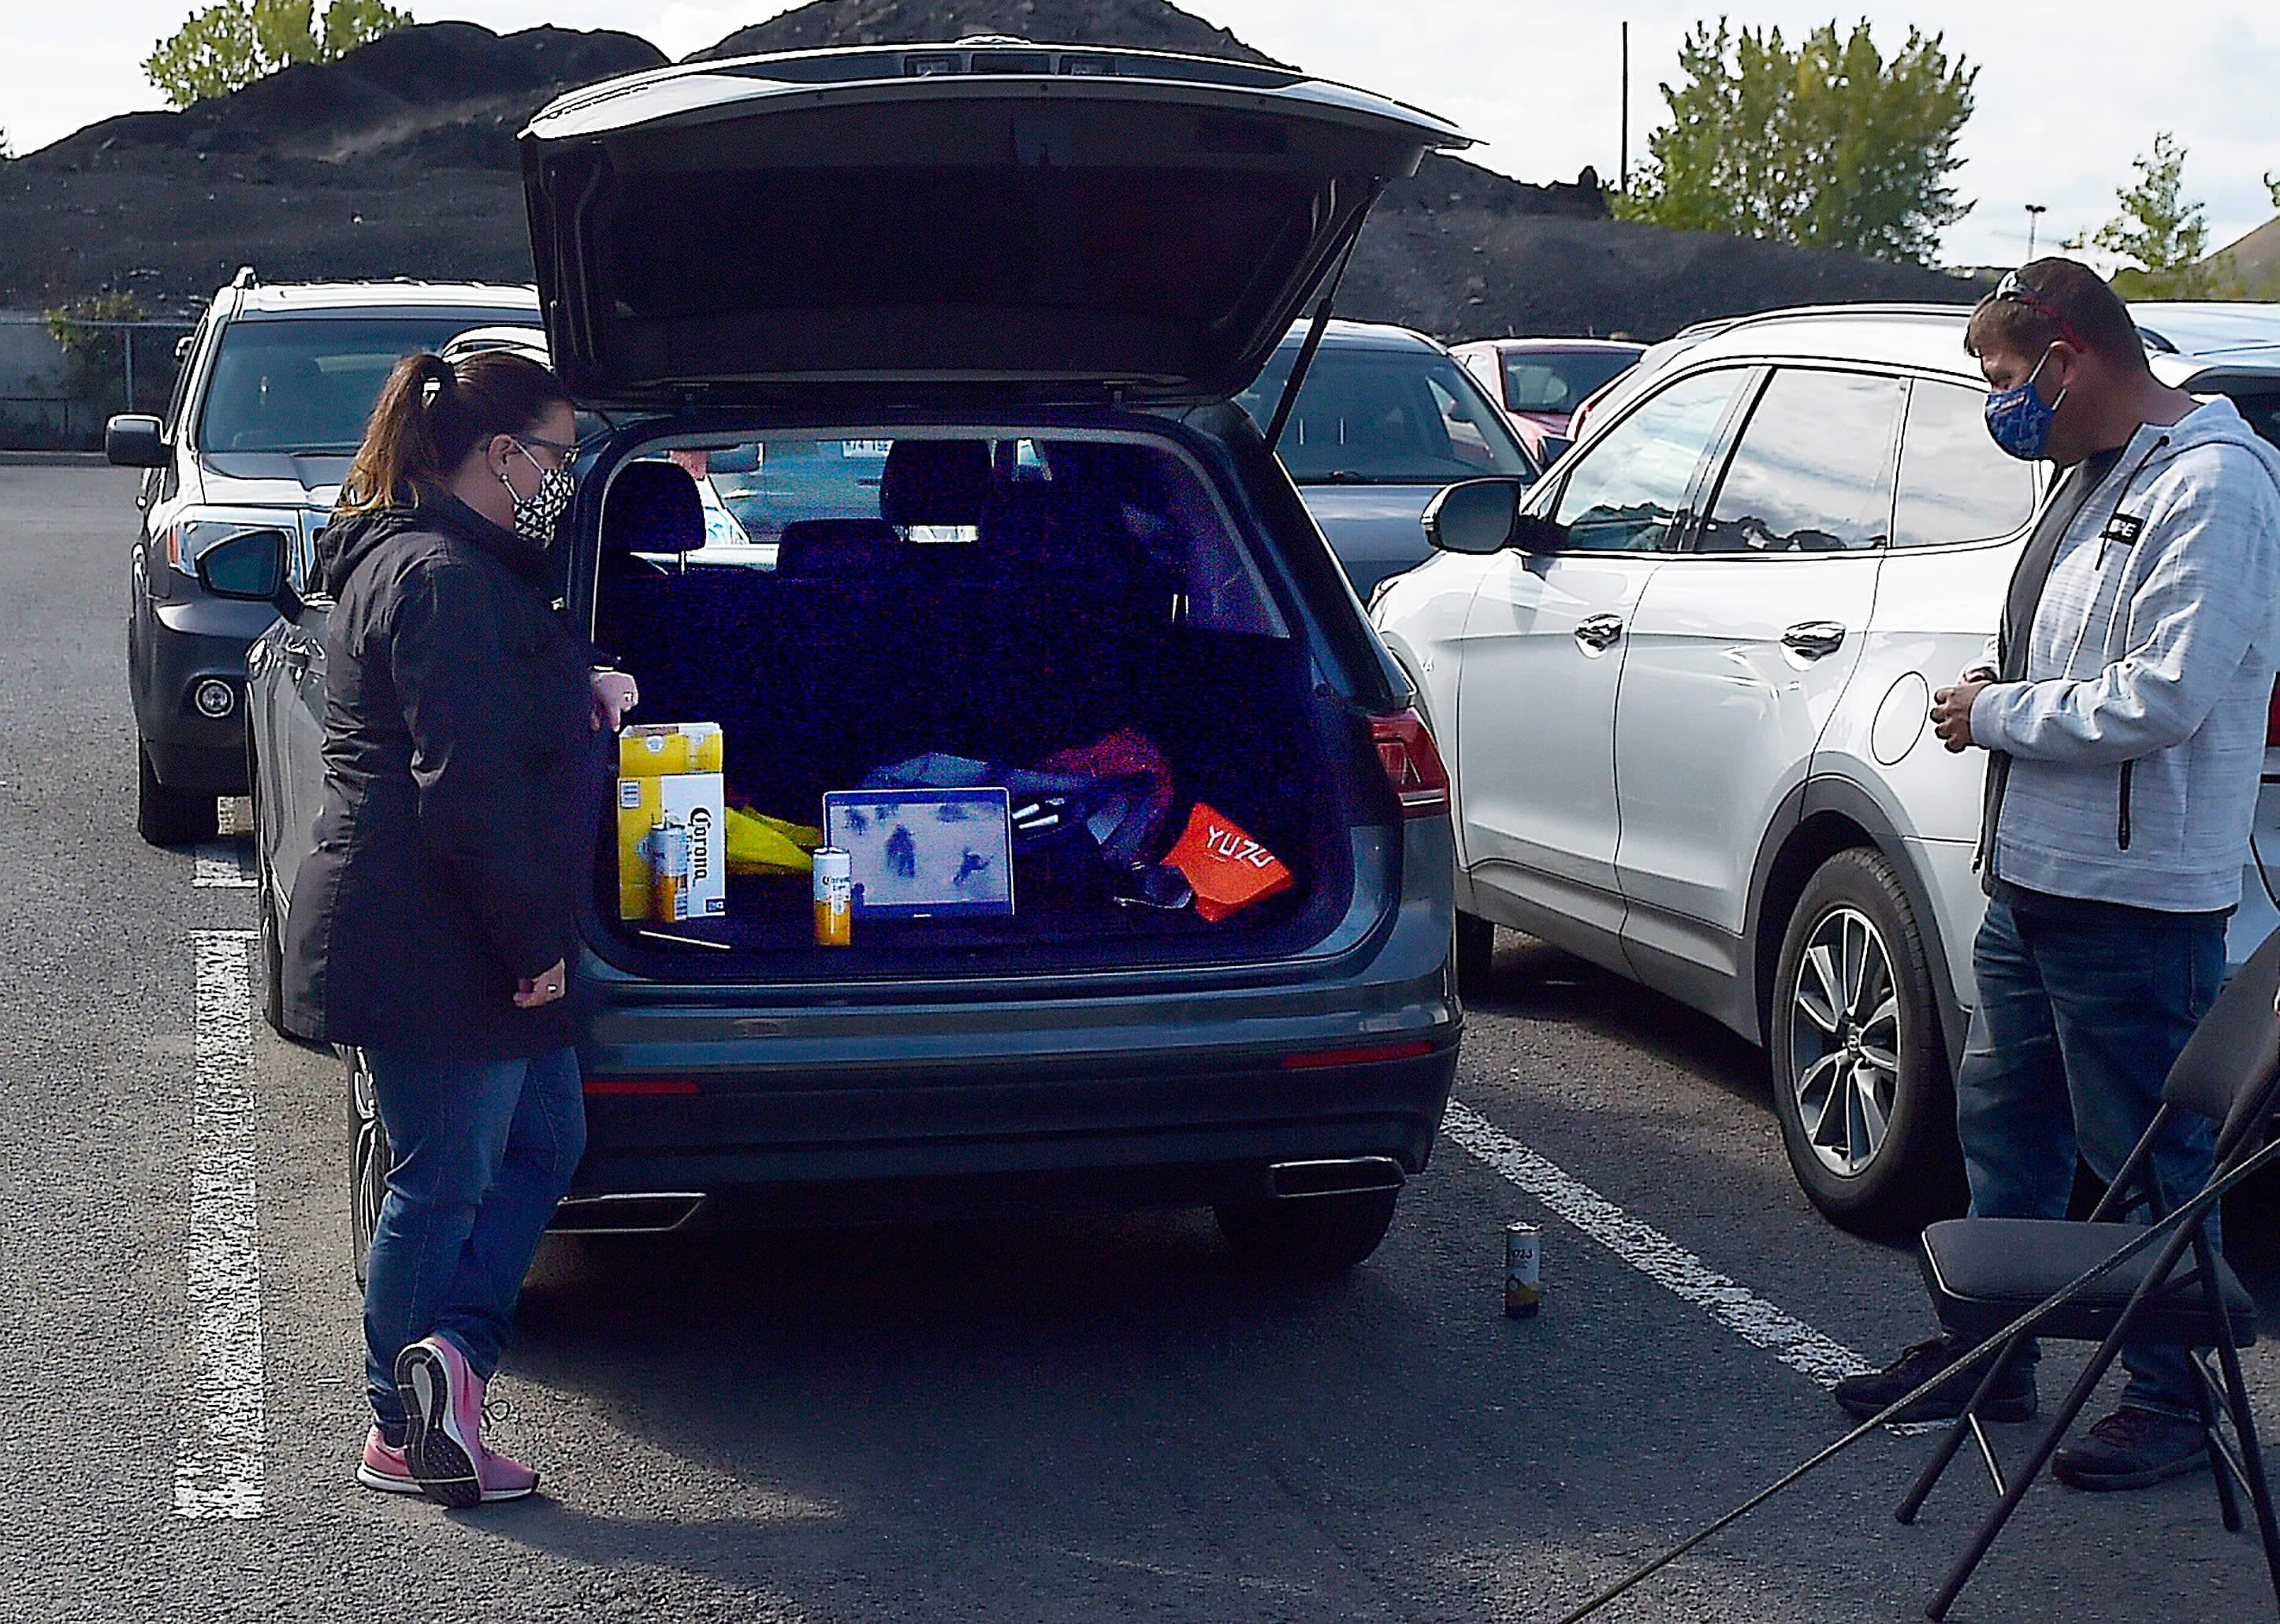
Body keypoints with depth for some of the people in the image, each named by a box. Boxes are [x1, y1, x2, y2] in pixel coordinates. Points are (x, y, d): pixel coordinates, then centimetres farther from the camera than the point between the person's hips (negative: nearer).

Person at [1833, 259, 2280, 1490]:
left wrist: (1997, 716, -14)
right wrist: (2005, 691, 3)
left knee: (2144, 1158, 2)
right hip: (2037, 873, 10)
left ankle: (2176, 1400, 16)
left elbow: (2164, 696, -25)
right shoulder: (2092, 478, 14)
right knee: (2004, 1118, 18)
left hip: (2137, 898, -10)